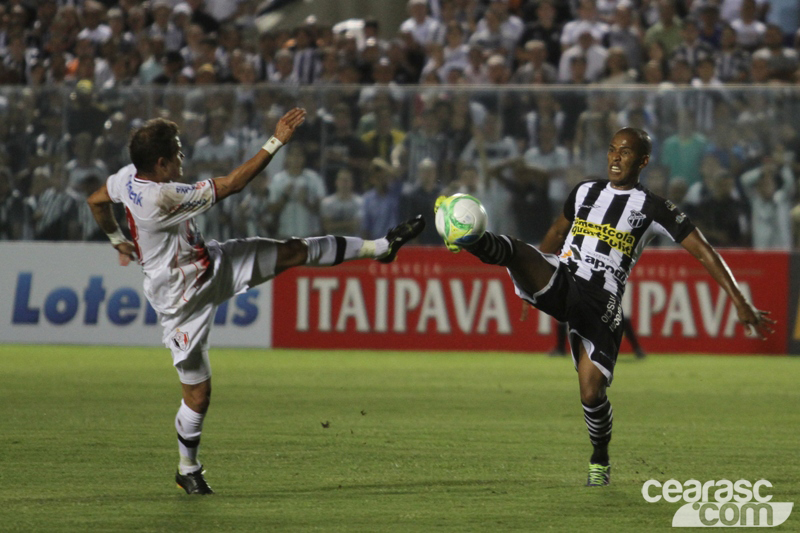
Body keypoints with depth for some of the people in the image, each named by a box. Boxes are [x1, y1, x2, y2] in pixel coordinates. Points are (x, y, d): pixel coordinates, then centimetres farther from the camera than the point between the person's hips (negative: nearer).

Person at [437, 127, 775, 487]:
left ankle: (600, 460, 18)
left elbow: (703, 251, 1)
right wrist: (530, 283, 39)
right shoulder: (585, 191, 16)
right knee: (517, 251, -30)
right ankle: (472, 241, -62)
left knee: (592, 392, -9)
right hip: (558, 281, 3)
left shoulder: (653, 209, 3)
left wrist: (740, 303, -4)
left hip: (601, 302, -3)